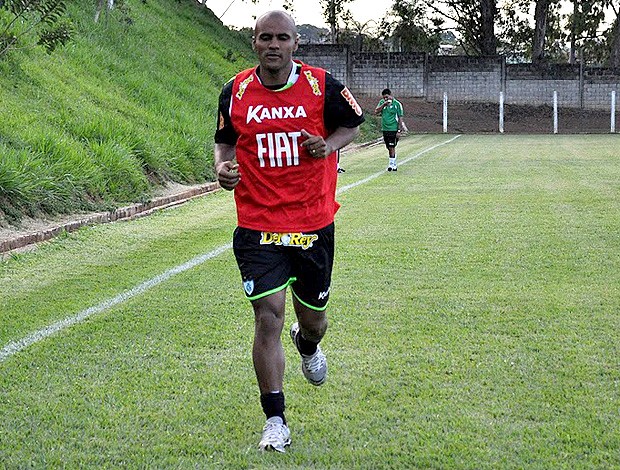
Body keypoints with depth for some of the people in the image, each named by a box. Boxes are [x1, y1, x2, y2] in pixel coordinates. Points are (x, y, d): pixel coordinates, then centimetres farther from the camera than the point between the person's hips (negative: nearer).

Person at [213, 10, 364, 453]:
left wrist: (328, 145, -12)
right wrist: (223, 166, -8)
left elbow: (351, 126, 9)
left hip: (314, 224, 1)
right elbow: (225, 140, 14)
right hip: (258, 226, -1)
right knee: (268, 316, -12)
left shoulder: (322, 85, -5)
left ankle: (308, 345, 56)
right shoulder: (236, 91, -2)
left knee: (314, 318, 14)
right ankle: (275, 422, -1)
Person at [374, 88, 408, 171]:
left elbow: (400, 118, -5)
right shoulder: (382, 102, 7)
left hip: (393, 129, -5)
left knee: (392, 147, -10)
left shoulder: (397, 104, -6)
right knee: (389, 148, 9)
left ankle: (391, 164, -8)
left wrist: (399, 130, -9)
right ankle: (394, 165, 17)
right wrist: (384, 104, -14)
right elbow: (376, 112, -3)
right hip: (385, 129, 5)